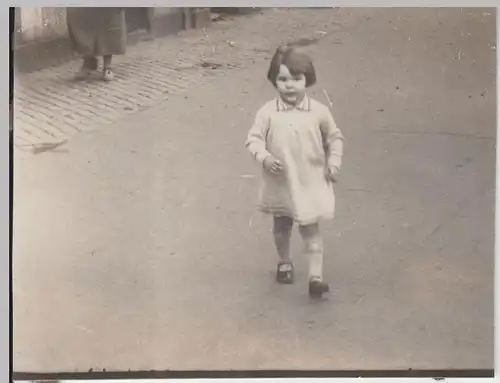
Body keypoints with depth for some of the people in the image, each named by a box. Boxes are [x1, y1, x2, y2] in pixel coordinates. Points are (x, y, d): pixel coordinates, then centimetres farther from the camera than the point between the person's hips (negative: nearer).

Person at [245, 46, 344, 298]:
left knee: (310, 228, -1)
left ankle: (316, 276, 0)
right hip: (279, 183, 2)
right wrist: (264, 157, -24)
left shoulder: (319, 112, -8)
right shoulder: (267, 113, -10)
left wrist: (334, 163, -2)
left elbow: (334, 138, 5)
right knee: (281, 226, 19)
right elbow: (254, 139, -7)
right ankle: (284, 262, 42)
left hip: (310, 182, -1)